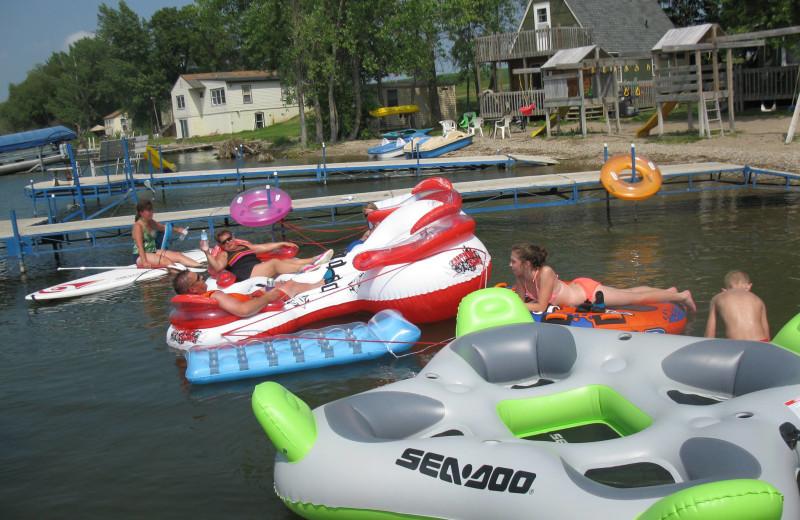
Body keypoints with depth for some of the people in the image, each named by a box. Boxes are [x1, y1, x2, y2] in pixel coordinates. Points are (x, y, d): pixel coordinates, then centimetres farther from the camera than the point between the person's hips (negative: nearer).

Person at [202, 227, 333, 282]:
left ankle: (314, 260, -23)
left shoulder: (245, 246, 31)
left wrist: (282, 244, 28)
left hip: (261, 270, 7)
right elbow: (217, 267, -9)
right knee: (274, 263, -27)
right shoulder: (224, 255, 11)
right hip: (247, 275, -7)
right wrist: (207, 253, -21)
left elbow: (265, 247, 32)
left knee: (286, 261, -11)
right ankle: (302, 268, -40)